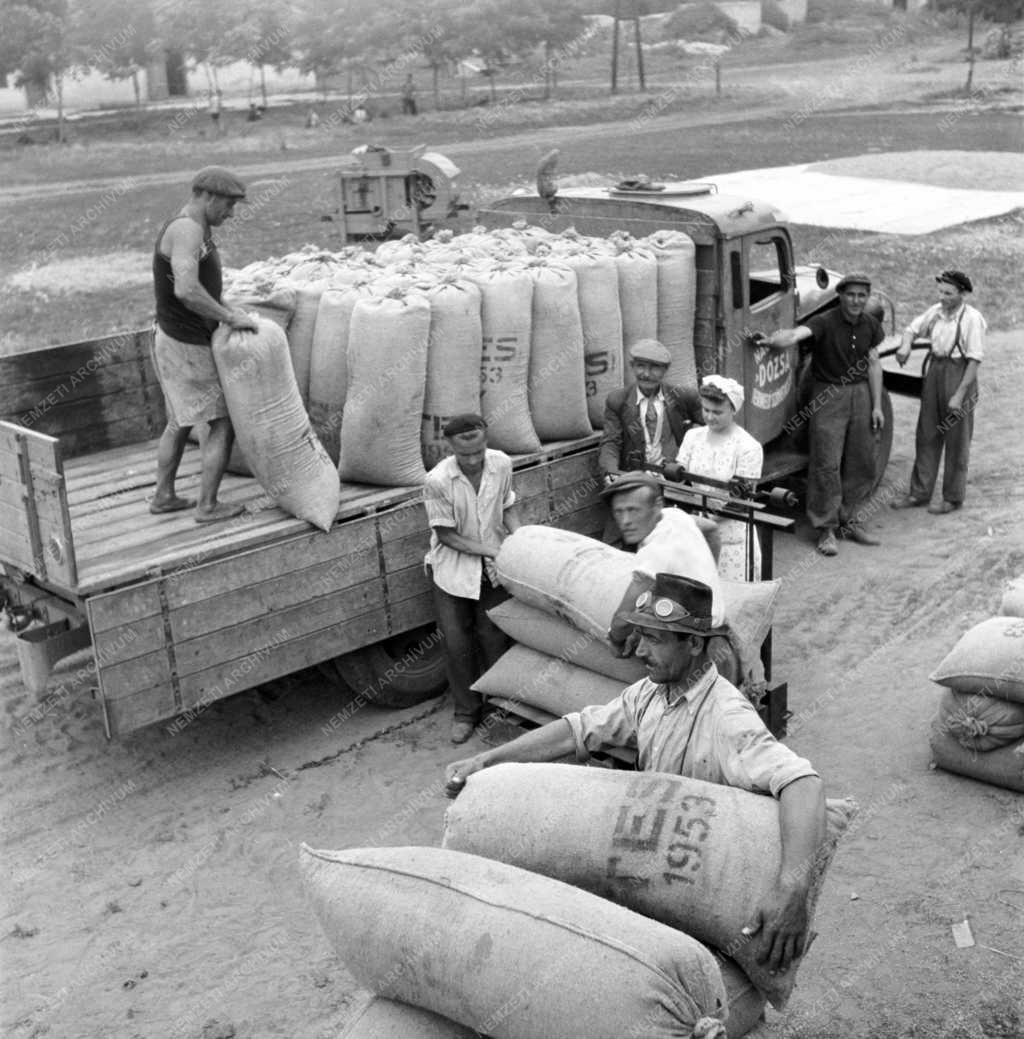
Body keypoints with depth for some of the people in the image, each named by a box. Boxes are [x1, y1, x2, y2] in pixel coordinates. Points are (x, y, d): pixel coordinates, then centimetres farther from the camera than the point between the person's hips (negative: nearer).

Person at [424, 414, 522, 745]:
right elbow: (445, 534, -15)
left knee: (493, 637, 5)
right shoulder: (437, 482, -23)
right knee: (456, 642, 4)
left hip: (493, 563, 2)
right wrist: (492, 551, -18)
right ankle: (466, 711, 22)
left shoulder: (502, 464, -11)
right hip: (453, 566, -2)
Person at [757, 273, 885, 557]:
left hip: (860, 393, 6)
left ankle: (850, 521, 25)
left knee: (862, 462, 10)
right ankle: (826, 528, 4)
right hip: (829, 395, -5)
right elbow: (797, 334, -32)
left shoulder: (870, 326, 4)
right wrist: (772, 340, -54)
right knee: (827, 464, -6)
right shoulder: (825, 322, -14)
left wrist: (877, 406, 6)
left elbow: (873, 365, 10)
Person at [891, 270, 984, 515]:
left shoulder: (971, 319, -15)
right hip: (934, 371, 7)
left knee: (956, 442, 4)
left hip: (959, 374, -7)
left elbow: (974, 361, -16)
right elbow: (912, 329, 18)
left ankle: (953, 498, 14)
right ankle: (920, 493, 18)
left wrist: (959, 395, -20)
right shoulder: (936, 311, 4)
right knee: (927, 436, 10)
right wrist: (906, 345, -6)